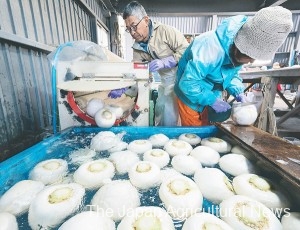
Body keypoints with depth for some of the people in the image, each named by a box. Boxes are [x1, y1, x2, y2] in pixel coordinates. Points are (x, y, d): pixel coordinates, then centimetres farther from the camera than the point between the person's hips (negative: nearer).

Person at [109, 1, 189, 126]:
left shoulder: (165, 30, -14)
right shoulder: (137, 47, 5)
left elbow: (185, 51, -17)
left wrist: (163, 62, -27)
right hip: (166, 81, 6)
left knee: (169, 115, -9)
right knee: (160, 108, 15)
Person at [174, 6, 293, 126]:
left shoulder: (236, 50, -8)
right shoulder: (211, 50, -34)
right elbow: (187, 84, -32)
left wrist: (238, 92, -10)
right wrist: (213, 100, -25)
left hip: (209, 96, 7)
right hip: (190, 97, -7)